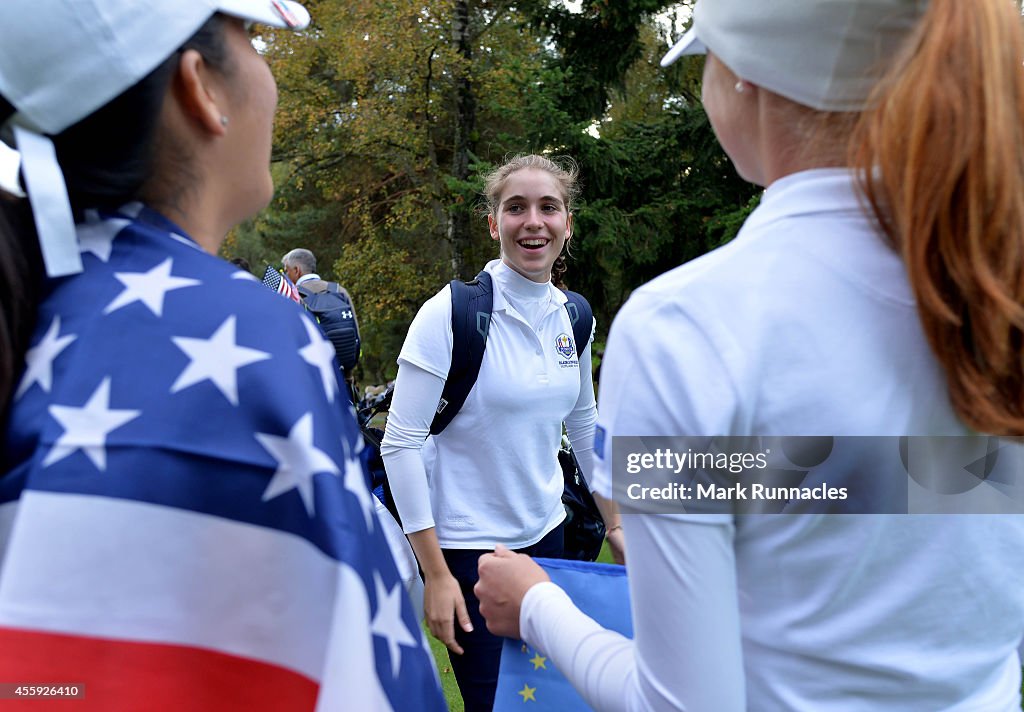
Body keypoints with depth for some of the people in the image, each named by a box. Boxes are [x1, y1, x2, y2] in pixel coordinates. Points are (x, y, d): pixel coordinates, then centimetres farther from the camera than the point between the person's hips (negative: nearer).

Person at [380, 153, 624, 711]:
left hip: (545, 534, 6)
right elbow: (400, 443, -17)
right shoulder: (452, 313, -17)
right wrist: (435, 574, -17)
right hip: (467, 548, -5)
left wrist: (614, 522, 16)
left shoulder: (572, 316, 0)